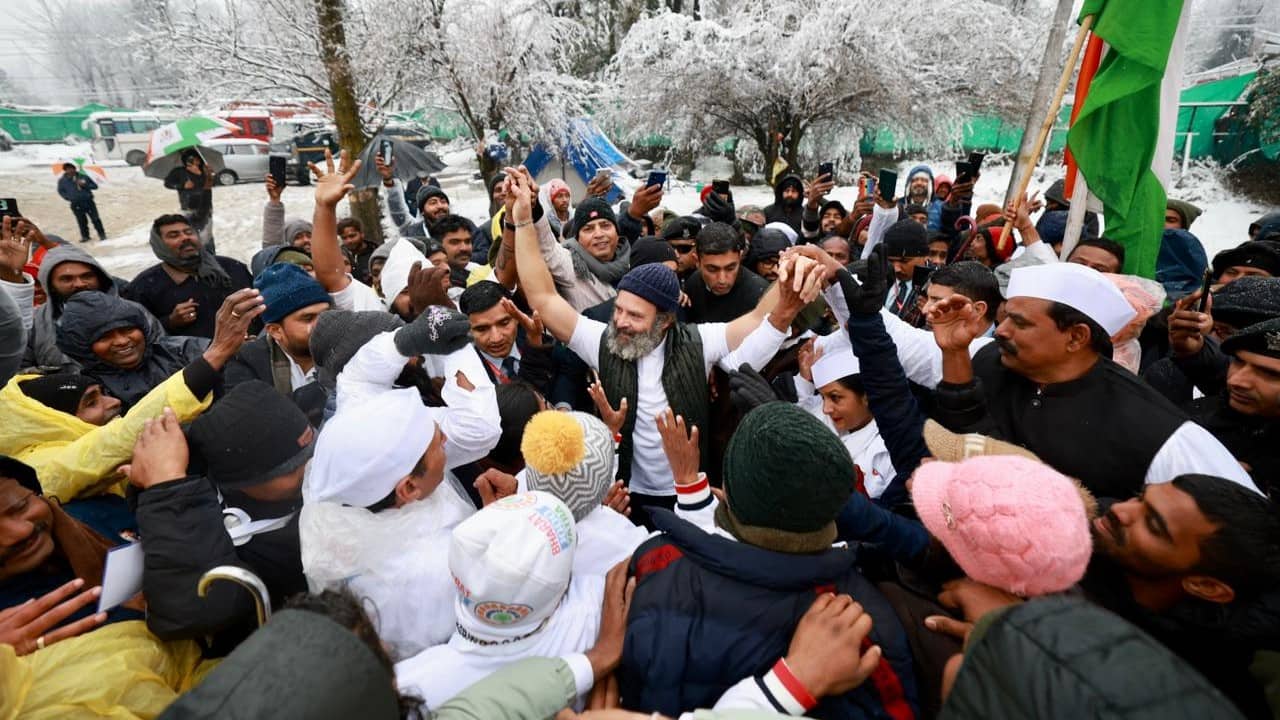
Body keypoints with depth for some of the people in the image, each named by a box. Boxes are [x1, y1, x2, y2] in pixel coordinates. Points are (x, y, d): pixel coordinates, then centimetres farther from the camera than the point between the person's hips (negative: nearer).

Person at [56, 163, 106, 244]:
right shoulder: (62, 180, 5)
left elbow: (95, 186, 6)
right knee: (82, 221, 1)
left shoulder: (83, 176, 2)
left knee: (95, 219, -1)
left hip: (88, 201, -1)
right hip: (76, 204, 1)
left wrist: (85, 185, -11)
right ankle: (85, 236, 10)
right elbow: (61, 191, 18)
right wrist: (68, 197, 2)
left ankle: (102, 234, 9)